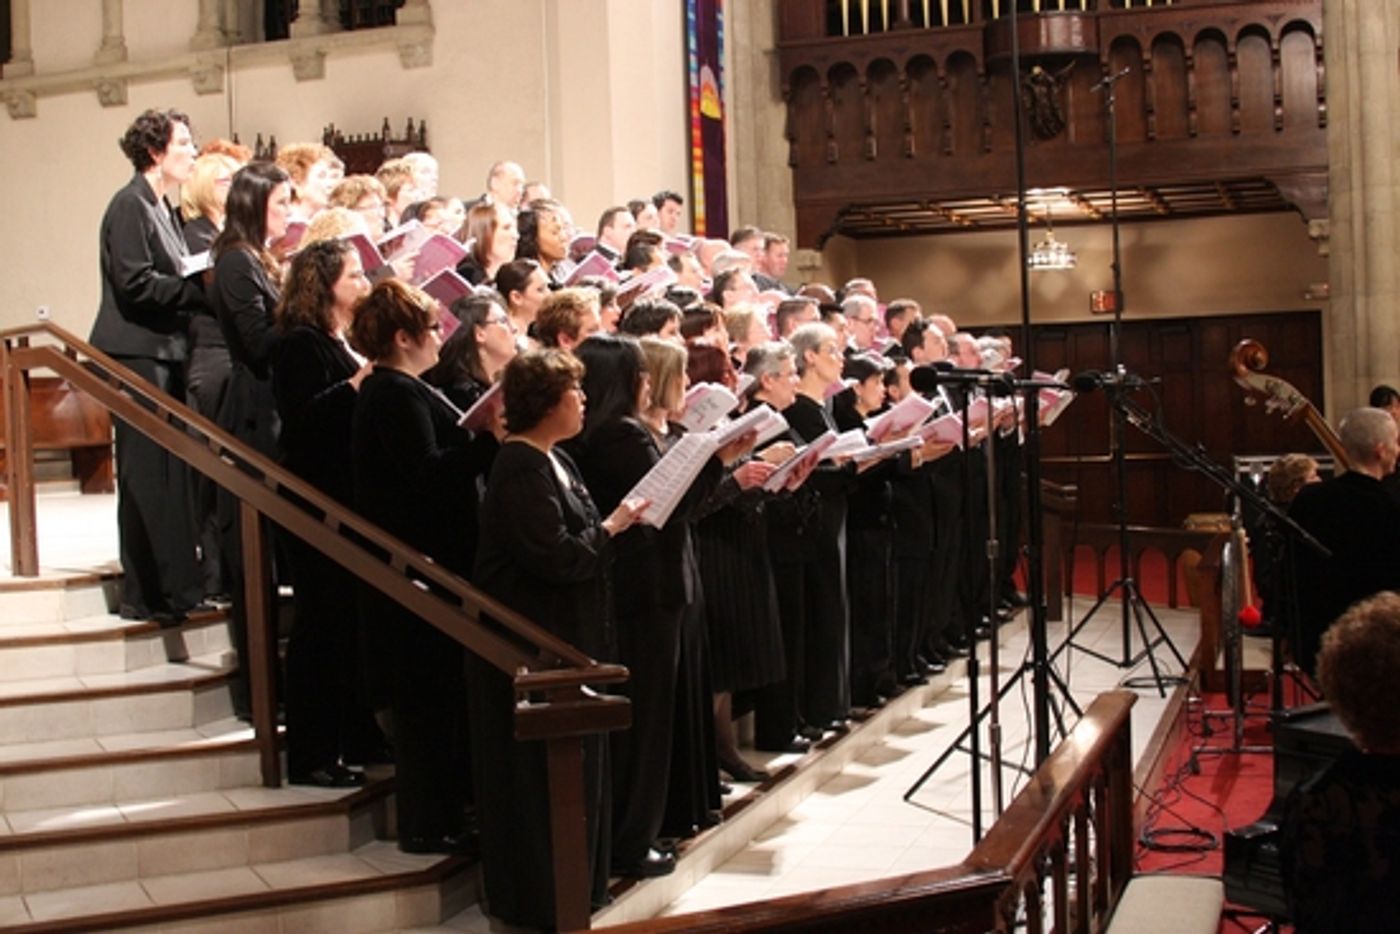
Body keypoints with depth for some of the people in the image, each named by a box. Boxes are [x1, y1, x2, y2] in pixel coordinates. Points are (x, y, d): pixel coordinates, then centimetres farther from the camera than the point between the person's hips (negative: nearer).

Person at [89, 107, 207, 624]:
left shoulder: (163, 208, 17)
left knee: (169, 471, 10)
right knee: (147, 475, -6)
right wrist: (202, 289, -16)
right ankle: (148, 593, -1)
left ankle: (174, 583, 16)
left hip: (164, 352, 9)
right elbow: (135, 285, -19)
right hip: (136, 354, -9)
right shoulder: (129, 205, -10)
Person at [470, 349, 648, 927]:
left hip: (561, 638, 10)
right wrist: (611, 528, -12)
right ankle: (537, 897, 13)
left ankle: (570, 881, 29)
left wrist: (612, 525, -2)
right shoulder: (522, 470, -21)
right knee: (543, 775, 0)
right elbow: (557, 557, -26)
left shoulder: (552, 461, 11)